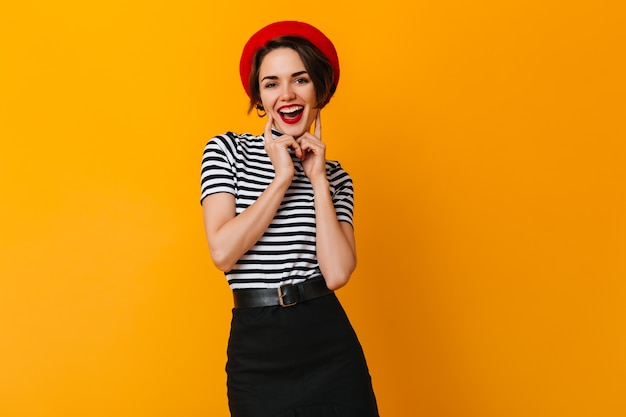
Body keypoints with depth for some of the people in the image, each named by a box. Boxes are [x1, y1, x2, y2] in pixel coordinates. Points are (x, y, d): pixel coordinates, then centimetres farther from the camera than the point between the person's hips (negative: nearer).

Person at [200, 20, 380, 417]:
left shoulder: (336, 176, 5)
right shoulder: (227, 151, 0)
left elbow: (337, 273, -10)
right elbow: (223, 252, -14)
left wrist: (318, 181, -9)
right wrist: (282, 177, -12)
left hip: (331, 346, 2)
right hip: (257, 351, -1)